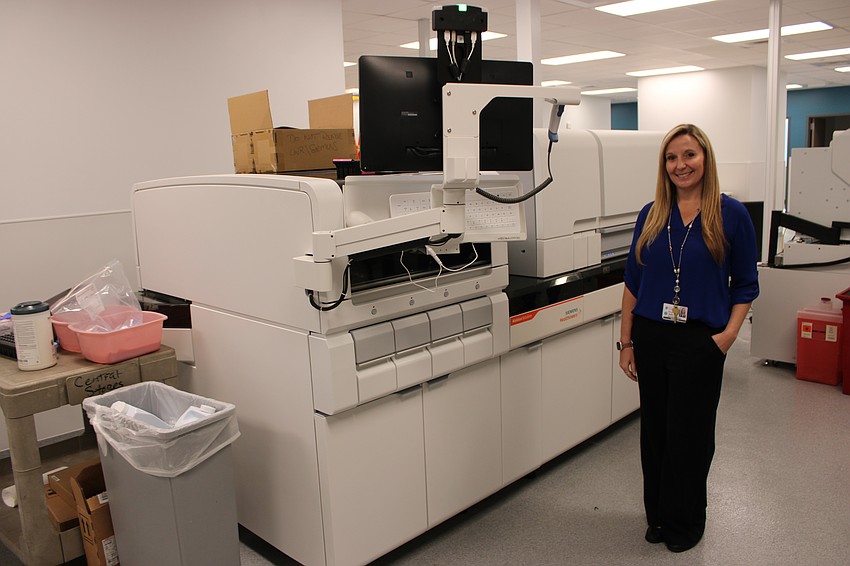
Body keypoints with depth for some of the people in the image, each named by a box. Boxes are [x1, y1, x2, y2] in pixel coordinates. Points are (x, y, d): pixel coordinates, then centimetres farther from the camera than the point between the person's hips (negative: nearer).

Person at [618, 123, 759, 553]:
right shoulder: (651, 215, 5)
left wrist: (730, 332, -13)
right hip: (650, 337, 3)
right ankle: (657, 516, 31)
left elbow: (745, 284, 1)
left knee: (689, 434, 8)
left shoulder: (730, 214, -4)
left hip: (700, 341, -3)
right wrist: (626, 341, 4)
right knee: (654, 430, 12)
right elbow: (633, 281, 7)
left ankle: (684, 522, 29)